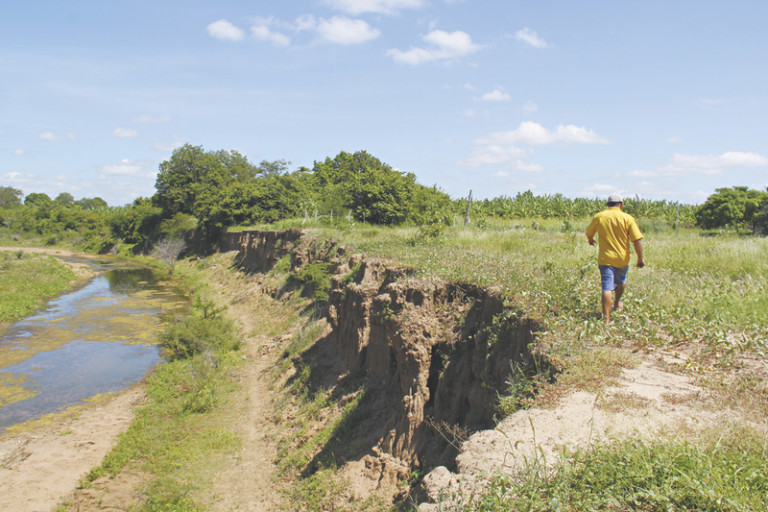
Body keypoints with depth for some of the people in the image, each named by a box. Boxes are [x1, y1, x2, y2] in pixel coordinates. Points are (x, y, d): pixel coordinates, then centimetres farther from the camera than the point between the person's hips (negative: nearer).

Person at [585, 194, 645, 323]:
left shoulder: (599, 217, -2)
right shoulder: (627, 218, -7)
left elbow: (588, 233, 14)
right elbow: (637, 240, -10)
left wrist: (591, 240, 37)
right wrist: (640, 258, -1)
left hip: (605, 259, -1)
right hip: (622, 259, 1)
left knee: (607, 288, -4)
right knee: (621, 281, 27)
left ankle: (606, 319, -11)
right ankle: (616, 304, 49)